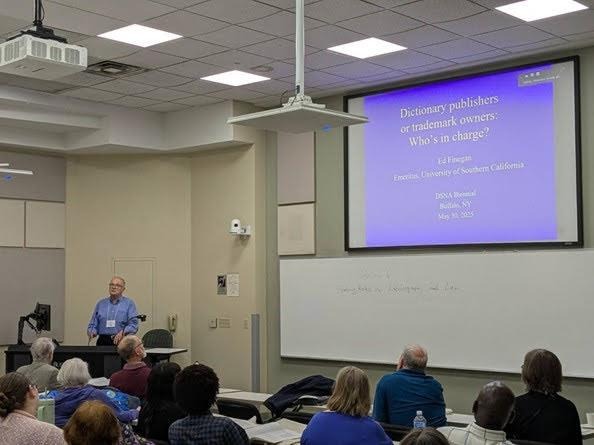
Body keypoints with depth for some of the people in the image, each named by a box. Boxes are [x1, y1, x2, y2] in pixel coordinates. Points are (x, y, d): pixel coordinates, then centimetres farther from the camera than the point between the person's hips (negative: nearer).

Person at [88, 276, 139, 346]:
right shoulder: (101, 303, 16)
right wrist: (92, 332, -5)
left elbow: (133, 325, -3)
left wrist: (123, 333, -20)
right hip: (103, 342, 2)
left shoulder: (129, 303, 6)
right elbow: (93, 324, 16)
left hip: (121, 341, -2)